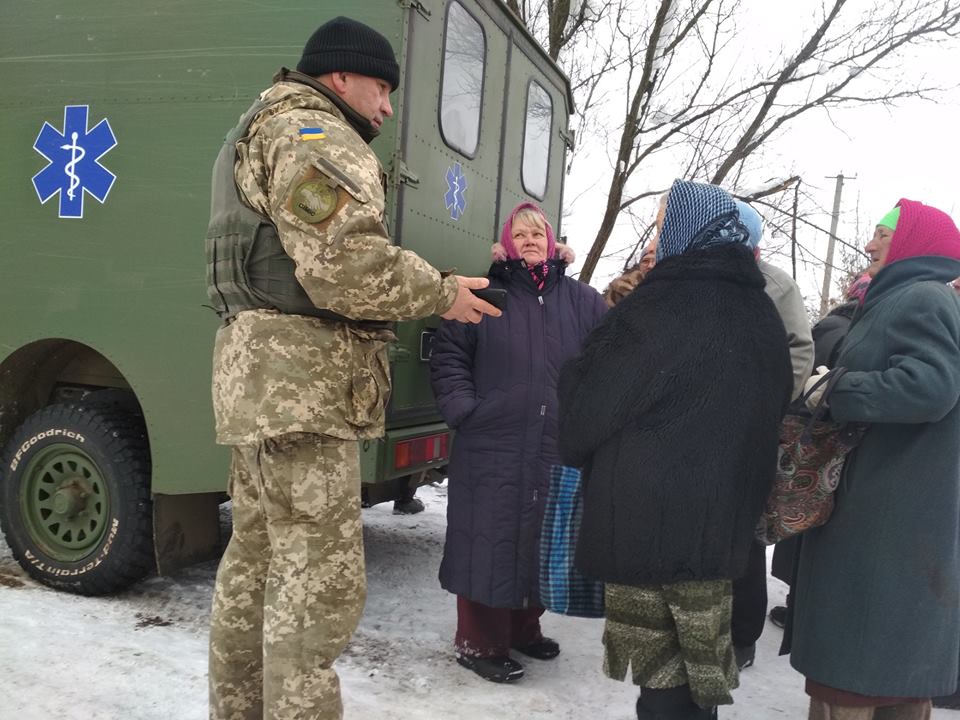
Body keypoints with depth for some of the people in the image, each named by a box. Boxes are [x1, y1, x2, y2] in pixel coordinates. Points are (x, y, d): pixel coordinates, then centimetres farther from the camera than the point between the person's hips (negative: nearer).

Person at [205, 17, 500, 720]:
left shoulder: (262, 133, 27)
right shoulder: (314, 133, -8)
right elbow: (346, 264, -21)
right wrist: (442, 292, -8)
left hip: (261, 377, 11)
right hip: (304, 379, -11)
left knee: (256, 560, 17)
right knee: (321, 581, -8)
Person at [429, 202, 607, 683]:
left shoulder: (583, 301, 9)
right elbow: (448, 357, 3)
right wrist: (463, 409, -8)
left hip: (557, 453, 4)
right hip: (491, 449, -3)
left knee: (543, 543, 14)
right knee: (489, 543, 0)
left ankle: (524, 629, 33)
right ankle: (479, 642, 15)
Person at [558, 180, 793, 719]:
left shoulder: (658, 310, -14)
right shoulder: (761, 315, 6)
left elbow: (590, 409, -10)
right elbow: (774, 411, 16)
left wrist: (575, 449, 11)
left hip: (645, 517, -6)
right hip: (724, 520, 7)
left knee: (662, 673, 3)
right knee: (700, 664, 17)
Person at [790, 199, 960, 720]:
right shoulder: (904, 301, 20)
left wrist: (834, 388, -18)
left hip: (884, 523, -10)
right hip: (901, 521, 10)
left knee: (849, 667, -3)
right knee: (898, 664, 18)